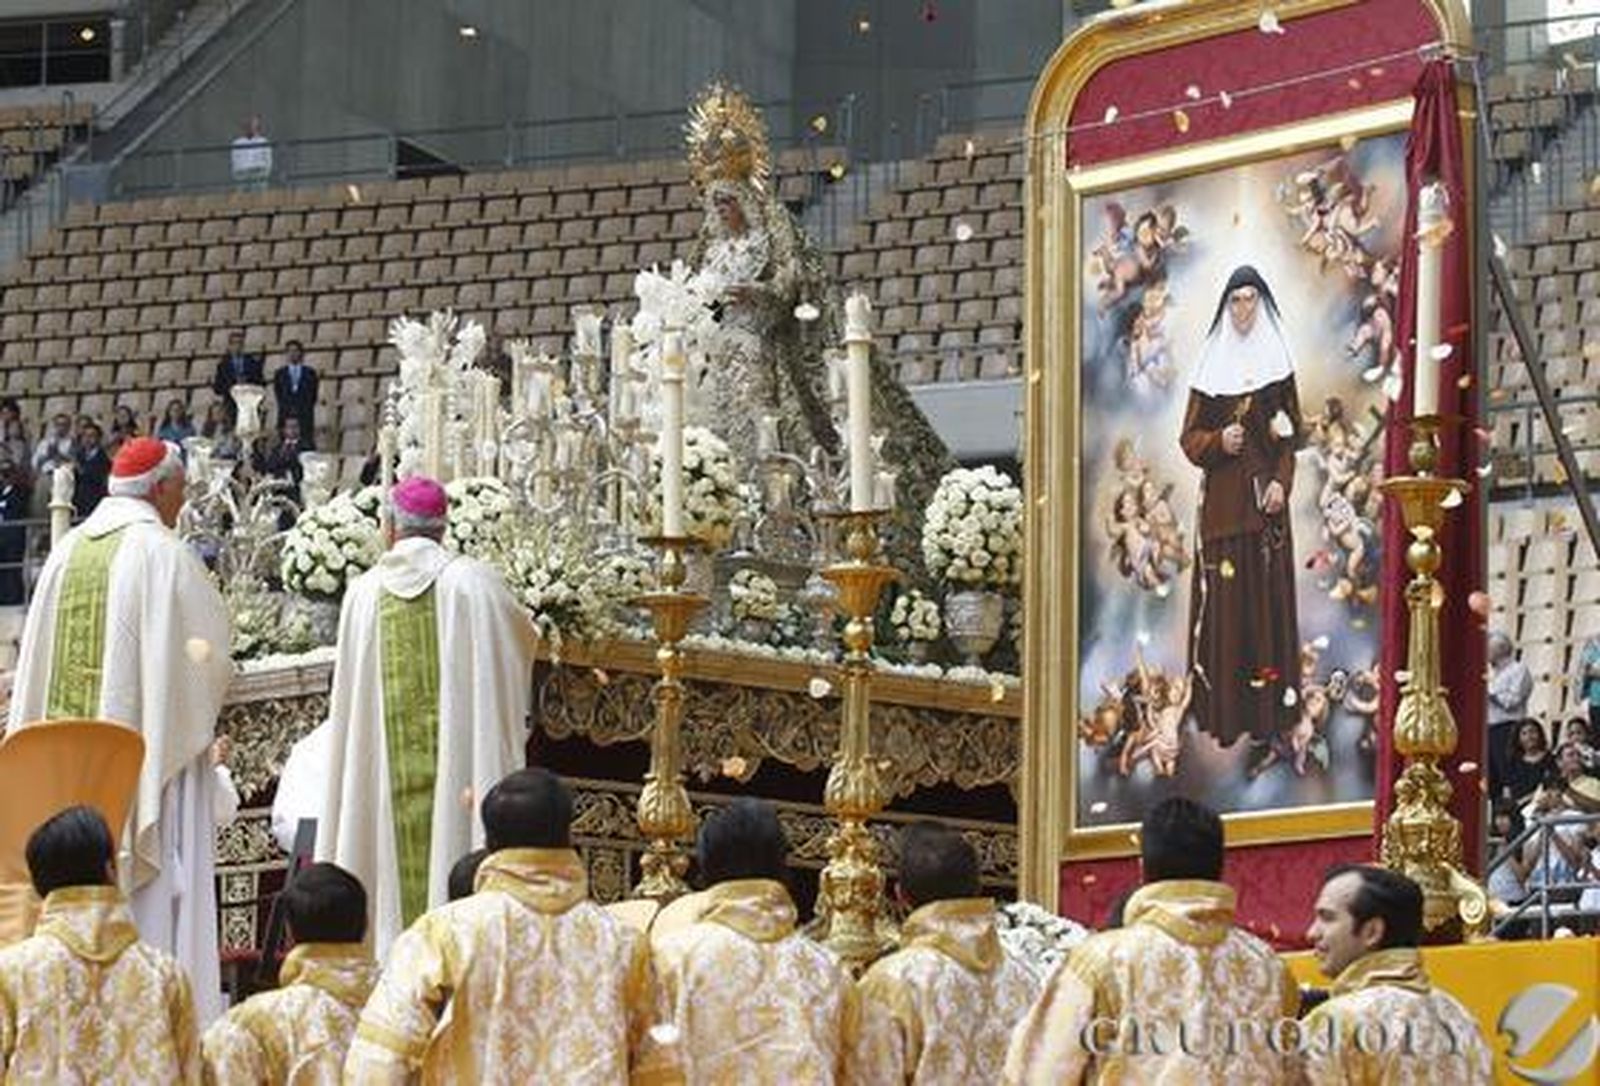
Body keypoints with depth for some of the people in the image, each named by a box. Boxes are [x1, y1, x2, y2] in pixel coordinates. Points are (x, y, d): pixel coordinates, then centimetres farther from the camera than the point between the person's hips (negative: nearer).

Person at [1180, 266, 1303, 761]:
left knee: (1266, 597, -1)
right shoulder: (1211, 364, 5)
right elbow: (1190, 437, 6)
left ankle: (1265, 716, 1)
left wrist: (1282, 482, -9)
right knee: (1223, 600, -2)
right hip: (1222, 498, 0)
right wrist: (1219, 441, -15)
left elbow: (1291, 435, 6)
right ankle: (1223, 708, 2)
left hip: (1264, 497, 0)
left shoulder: (1277, 361, 6)